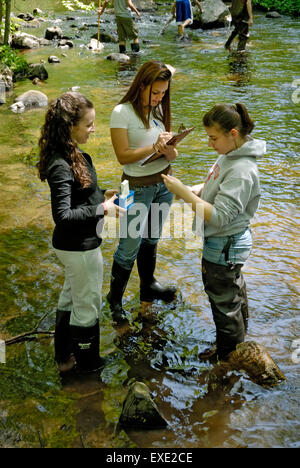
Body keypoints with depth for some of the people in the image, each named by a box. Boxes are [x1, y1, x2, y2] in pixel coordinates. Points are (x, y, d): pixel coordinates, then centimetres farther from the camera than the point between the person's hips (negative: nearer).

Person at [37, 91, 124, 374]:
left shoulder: (72, 154, 1)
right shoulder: (61, 166, -28)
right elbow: (62, 215, -30)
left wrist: (102, 194, 2)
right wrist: (102, 209, -27)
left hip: (73, 244, 10)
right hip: (79, 247, -10)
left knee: (71, 297, 24)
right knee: (87, 305, 10)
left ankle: (65, 355, 43)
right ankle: (88, 362, 31)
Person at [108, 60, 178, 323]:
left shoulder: (160, 109, 4)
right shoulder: (122, 112, -15)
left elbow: (171, 153, 5)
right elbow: (123, 156, -17)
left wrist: (170, 149, -18)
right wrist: (153, 147, -25)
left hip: (164, 183, 6)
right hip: (138, 187, -6)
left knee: (151, 240, 19)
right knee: (130, 247, 0)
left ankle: (148, 286, 38)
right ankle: (115, 299, 18)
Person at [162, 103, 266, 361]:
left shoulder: (242, 171, -31)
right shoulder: (229, 155, -1)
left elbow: (219, 217, -33)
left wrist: (183, 193, -30)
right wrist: (196, 190, -4)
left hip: (224, 248, -10)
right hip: (230, 244, 10)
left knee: (224, 304, 8)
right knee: (235, 289, 30)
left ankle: (229, 359, 29)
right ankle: (240, 334, 54)